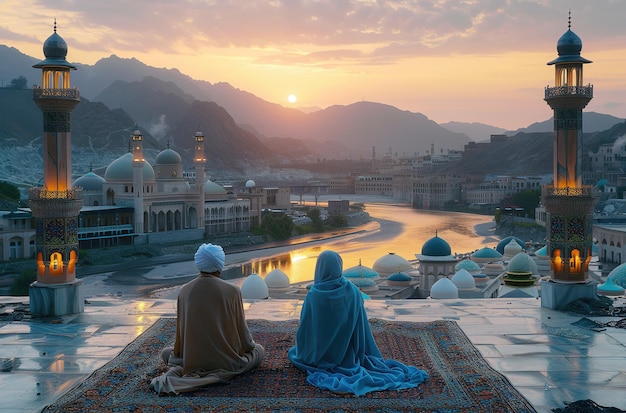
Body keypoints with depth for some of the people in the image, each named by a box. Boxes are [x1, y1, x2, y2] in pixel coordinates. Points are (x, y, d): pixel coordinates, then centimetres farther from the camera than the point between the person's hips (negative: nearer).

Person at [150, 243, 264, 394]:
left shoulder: (184, 291, -5)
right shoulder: (232, 291, -12)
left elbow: (180, 330, 1)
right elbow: (241, 328, -3)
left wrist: (179, 352, 19)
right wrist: (250, 344, 18)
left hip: (191, 360, 5)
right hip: (226, 360, -4)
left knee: (166, 352, 33)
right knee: (259, 349, 21)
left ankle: (177, 371, -4)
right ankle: (218, 374, -6)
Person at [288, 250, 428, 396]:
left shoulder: (313, 295, -23)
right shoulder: (352, 291, -15)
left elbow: (304, 328, -13)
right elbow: (362, 325, -8)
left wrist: (301, 352, 7)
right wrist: (360, 354, 8)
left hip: (319, 355, -4)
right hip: (345, 353, 4)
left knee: (293, 353, 27)